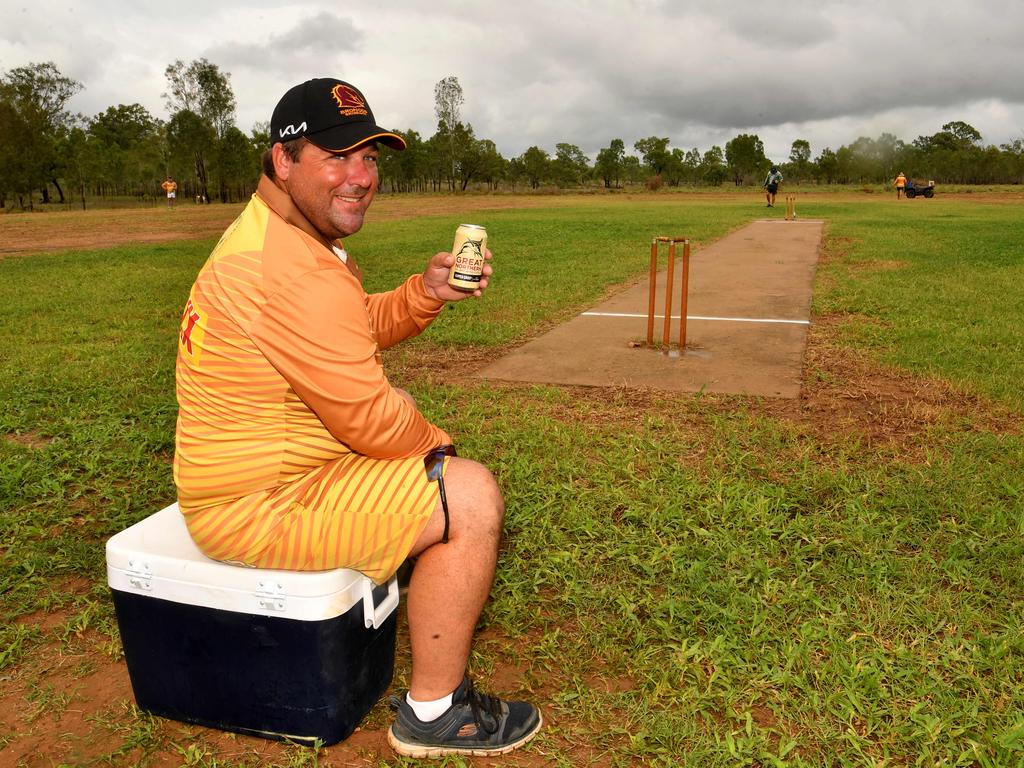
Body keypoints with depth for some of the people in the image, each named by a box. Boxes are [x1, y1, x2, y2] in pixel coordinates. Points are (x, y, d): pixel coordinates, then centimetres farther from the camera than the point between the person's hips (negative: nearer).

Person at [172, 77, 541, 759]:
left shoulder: (269, 231, 8)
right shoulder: (297, 273, -28)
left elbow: (359, 331, 15)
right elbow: (370, 417, -24)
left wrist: (426, 292, -2)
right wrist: (435, 443, -4)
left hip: (250, 469, 11)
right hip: (260, 505, -11)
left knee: (437, 467, 23)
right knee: (470, 496, -14)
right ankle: (434, 714, 3)